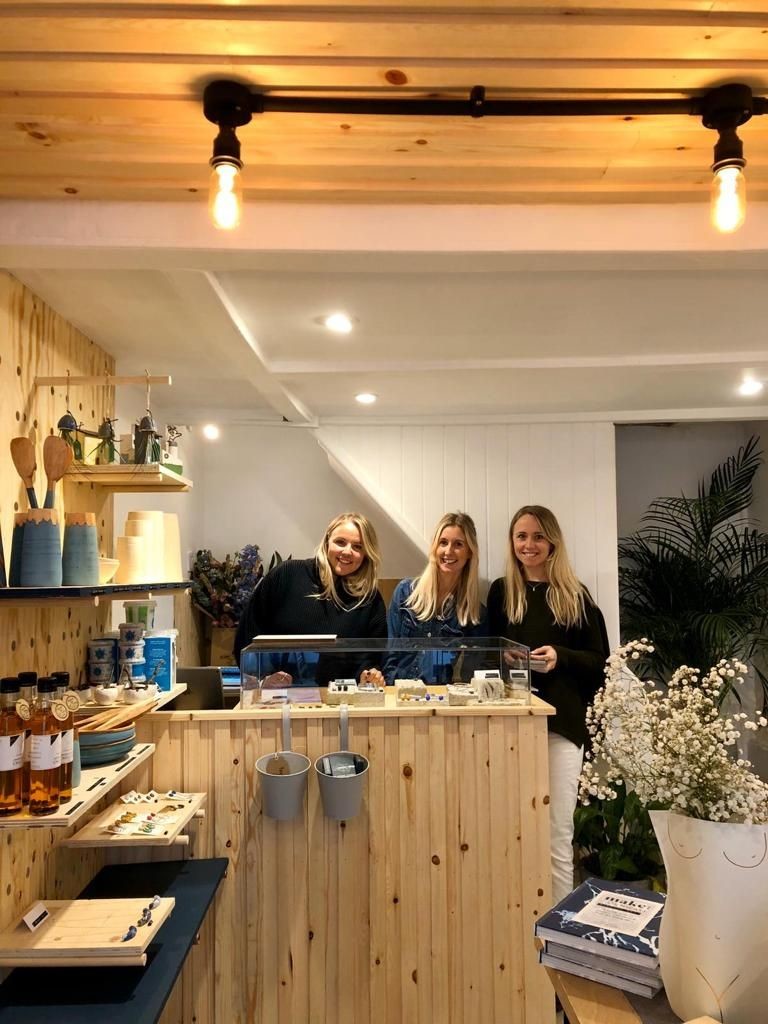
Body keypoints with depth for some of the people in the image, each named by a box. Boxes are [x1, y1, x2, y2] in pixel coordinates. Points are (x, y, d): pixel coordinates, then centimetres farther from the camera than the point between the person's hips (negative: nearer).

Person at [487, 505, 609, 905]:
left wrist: (560, 657, -14)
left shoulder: (575, 595, 5)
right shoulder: (500, 591, 8)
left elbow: (600, 660, 4)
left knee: (557, 835, 3)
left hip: (561, 722, -1)